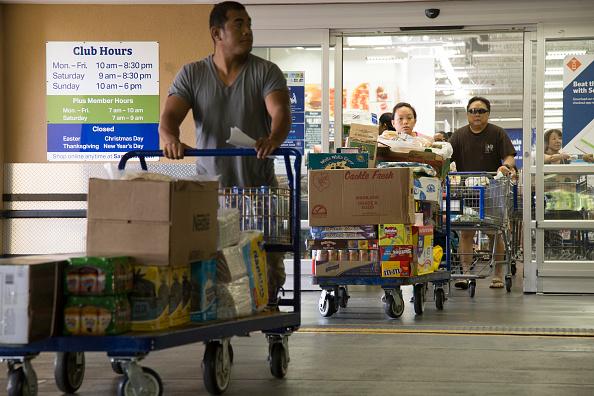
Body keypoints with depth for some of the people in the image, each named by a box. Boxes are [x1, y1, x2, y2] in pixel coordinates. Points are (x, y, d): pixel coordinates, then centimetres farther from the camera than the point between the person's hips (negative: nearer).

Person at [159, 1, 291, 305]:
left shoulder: (266, 72, 1)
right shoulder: (191, 74, 5)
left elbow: (281, 113, -14)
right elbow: (169, 116, -6)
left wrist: (273, 139, -39)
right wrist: (170, 138, -32)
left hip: (259, 188, 0)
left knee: (268, 269, -2)